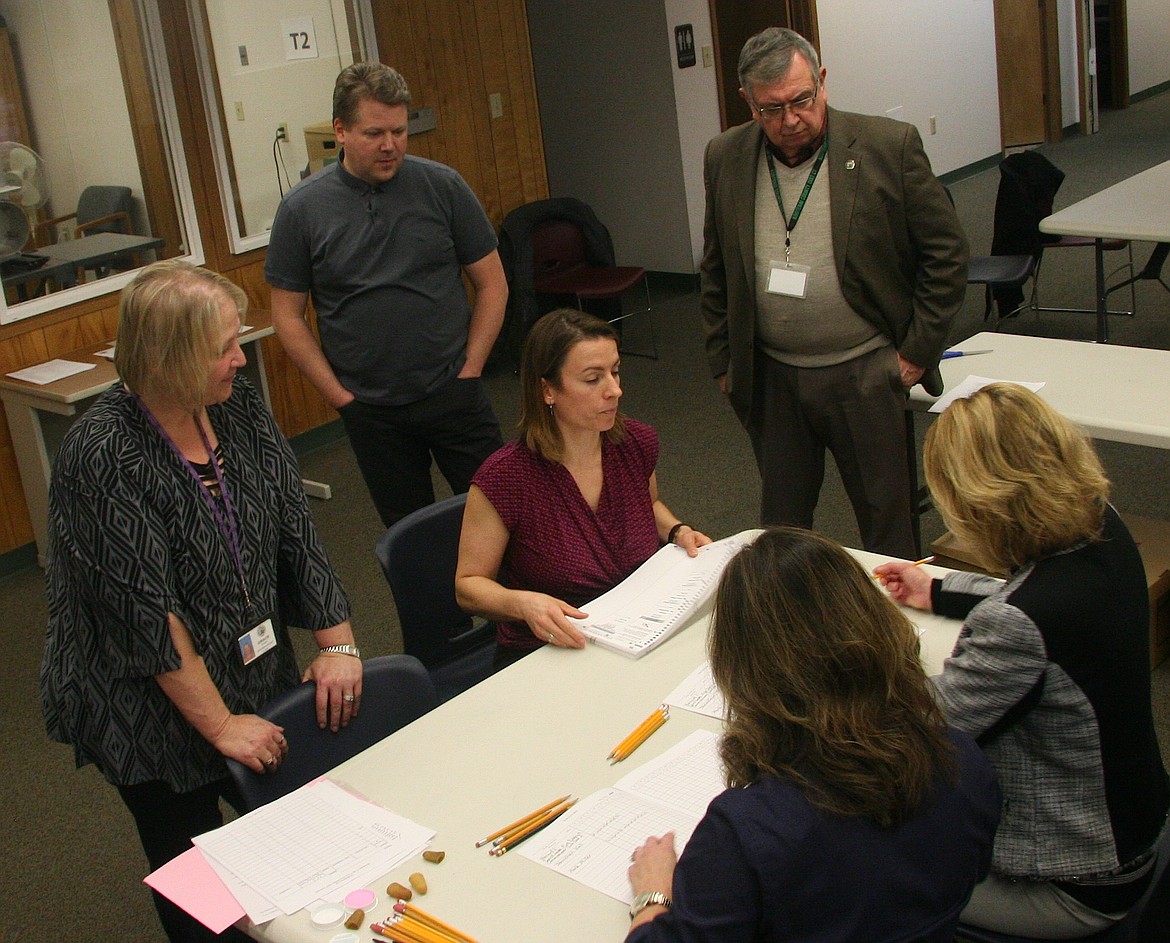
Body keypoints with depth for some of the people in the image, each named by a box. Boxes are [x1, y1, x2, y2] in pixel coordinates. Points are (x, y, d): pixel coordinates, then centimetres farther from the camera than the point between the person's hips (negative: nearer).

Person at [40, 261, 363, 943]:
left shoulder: (237, 404, -5)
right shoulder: (103, 454, -24)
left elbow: (296, 525, -1)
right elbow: (147, 612, -23)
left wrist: (338, 644, -5)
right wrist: (220, 725, -19)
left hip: (260, 678, 6)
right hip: (154, 716, -5)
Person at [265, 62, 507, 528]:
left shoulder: (444, 187, -3)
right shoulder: (302, 208, -3)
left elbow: (492, 284, 2)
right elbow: (288, 315, 1)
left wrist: (470, 369, -4)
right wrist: (339, 395, -4)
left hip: (453, 395, 0)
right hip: (370, 412, 0)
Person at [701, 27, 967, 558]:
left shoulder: (889, 147, -10)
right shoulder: (725, 158, 1)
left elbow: (946, 251, -3)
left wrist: (918, 350, -5)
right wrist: (721, 361, 9)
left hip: (865, 374, -2)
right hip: (769, 379, 3)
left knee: (887, 522, 9)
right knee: (779, 521, 13)